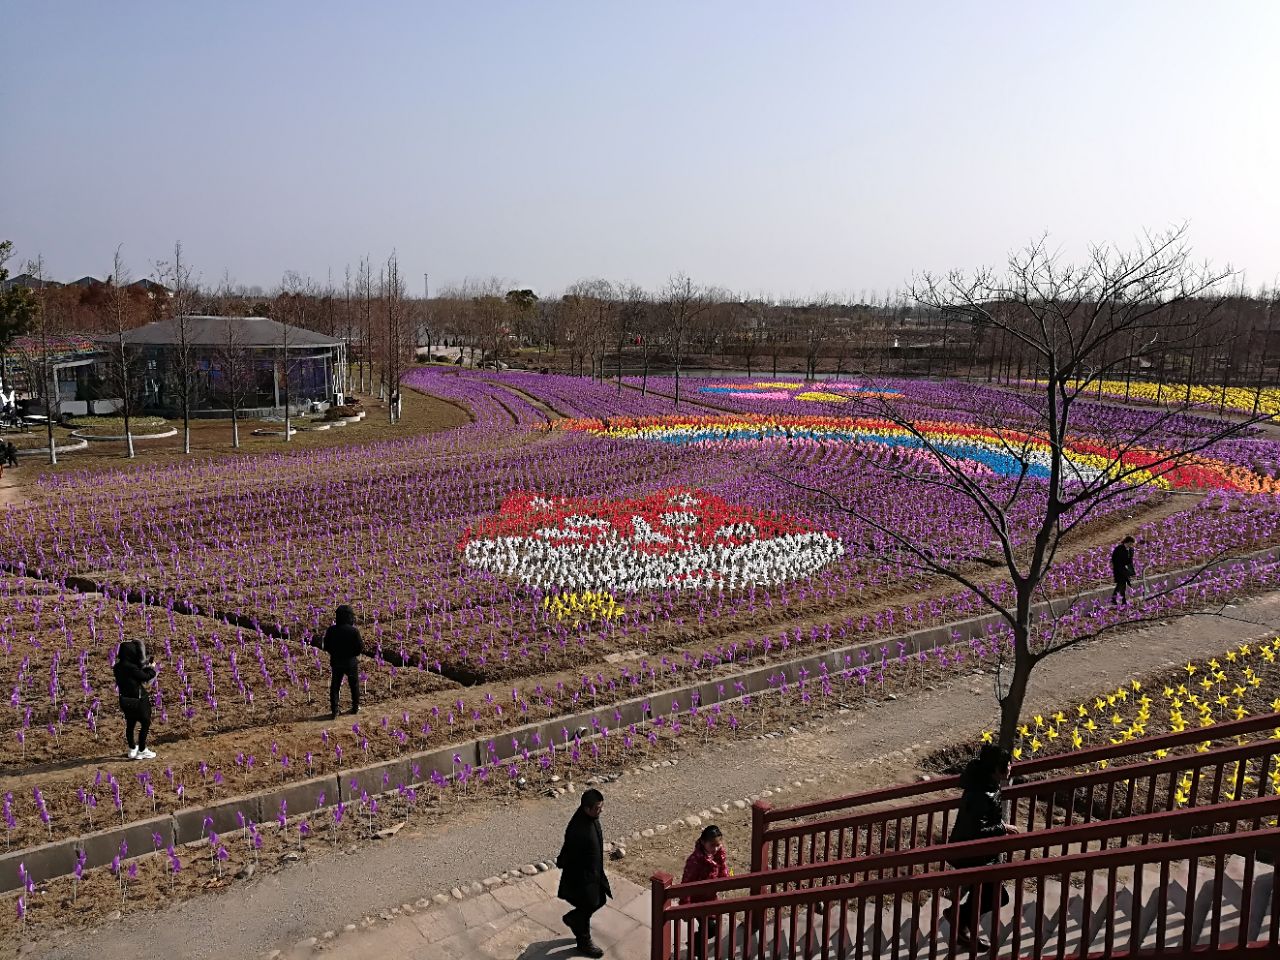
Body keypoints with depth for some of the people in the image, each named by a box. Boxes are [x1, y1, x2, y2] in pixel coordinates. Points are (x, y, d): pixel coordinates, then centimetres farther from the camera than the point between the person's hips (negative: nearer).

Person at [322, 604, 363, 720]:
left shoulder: (331, 630, -12)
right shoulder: (353, 631, -20)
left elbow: (326, 647, -2)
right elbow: (360, 648, -15)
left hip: (336, 663, 2)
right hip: (351, 663, -1)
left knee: (335, 687, 12)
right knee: (354, 685, 18)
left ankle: (334, 711, 11)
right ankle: (355, 708, 30)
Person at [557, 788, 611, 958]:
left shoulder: (592, 818, -8)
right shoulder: (577, 830, -36)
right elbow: (569, 858, -26)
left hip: (594, 872, 8)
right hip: (581, 876, -8)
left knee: (599, 901, 24)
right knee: (586, 908, 12)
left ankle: (571, 918, 48)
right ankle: (584, 942, 37)